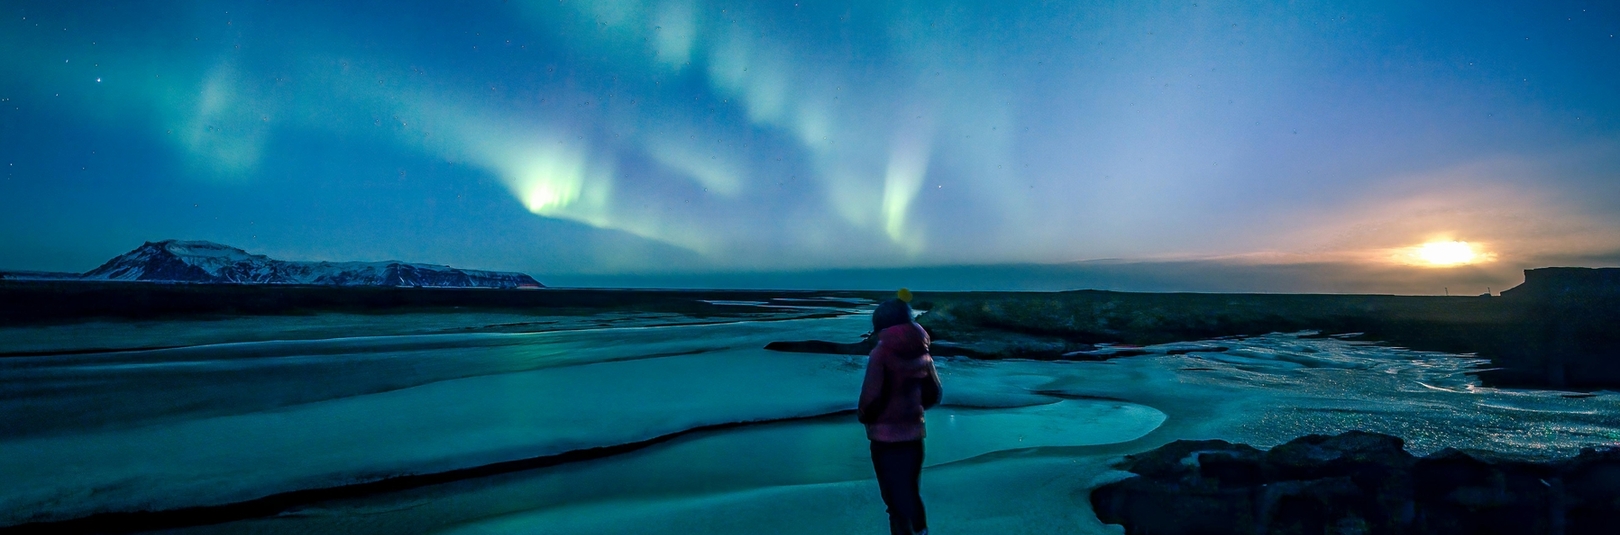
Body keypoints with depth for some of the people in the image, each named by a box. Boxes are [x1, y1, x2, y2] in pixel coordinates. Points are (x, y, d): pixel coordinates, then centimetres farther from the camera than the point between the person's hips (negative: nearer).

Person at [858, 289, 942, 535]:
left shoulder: (882, 353, -17)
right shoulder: (920, 351, 1)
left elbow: (872, 398, -18)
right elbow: (933, 395, 7)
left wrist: (864, 416, 1)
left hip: (887, 438, -6)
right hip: (914, 434, 6)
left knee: (897, 499, 6)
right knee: (911, 493, 22)